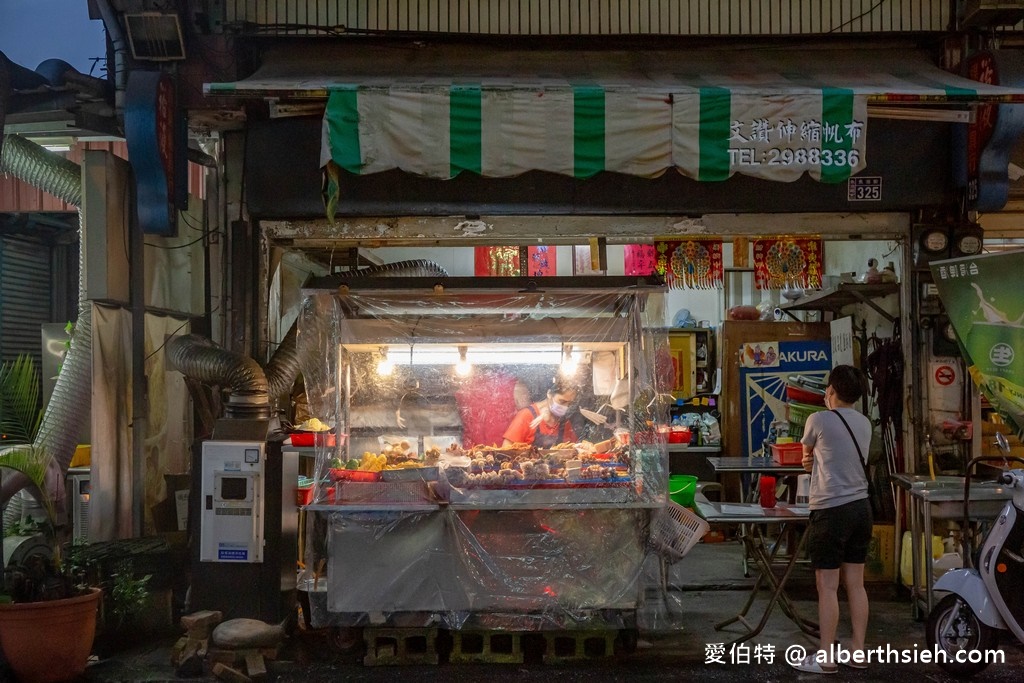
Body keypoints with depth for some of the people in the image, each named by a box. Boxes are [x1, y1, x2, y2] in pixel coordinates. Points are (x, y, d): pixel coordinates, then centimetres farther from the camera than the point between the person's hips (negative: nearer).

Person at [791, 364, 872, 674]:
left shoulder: (819, 420, -10)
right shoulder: (864, 424, 10)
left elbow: (806, 454, 8)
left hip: (831, 510, -7)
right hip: (860, 507, 7)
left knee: (828, 587, -1)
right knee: (855, 584, 12)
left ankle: (825, 658, 5)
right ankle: (858, 651, 19)